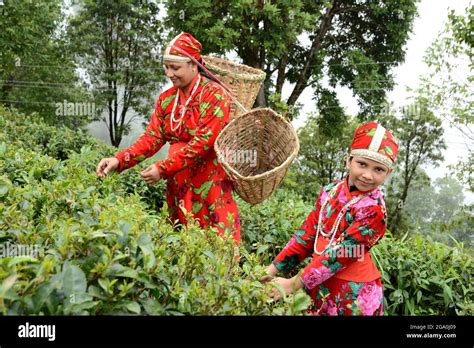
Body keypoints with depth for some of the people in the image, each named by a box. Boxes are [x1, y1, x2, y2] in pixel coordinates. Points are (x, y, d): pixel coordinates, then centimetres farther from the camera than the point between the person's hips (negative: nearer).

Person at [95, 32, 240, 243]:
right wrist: (120, 160, -14)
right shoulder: (166, 99, 8)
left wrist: (163, 169, -21)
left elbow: (203, 142, -18)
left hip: (210, 185, -5)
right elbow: (151, 138, 2)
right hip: (178, 184, 6)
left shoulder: (214, 95, -10)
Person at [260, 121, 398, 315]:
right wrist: (273, 269, 1)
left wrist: (294, 284, -21)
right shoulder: (330, 191, 0)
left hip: (353, 295, -5)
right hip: (319, 285, 5)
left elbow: (340, 253, -21)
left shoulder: (374, 210, -18)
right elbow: (307, 234, 4)